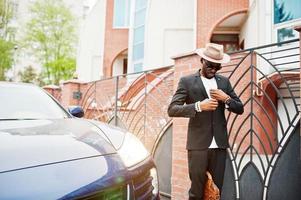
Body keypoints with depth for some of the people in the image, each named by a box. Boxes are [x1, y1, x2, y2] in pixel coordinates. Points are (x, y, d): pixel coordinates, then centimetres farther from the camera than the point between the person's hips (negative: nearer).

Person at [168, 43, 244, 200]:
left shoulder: (224, 82, 13)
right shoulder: (187, 81, 0)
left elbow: (240, 109, 14)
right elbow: (172, 110, -8)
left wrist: (226, 99, -6)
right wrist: (198, 106, -21)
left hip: (219, 145, 4)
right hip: (198, 145, -3)